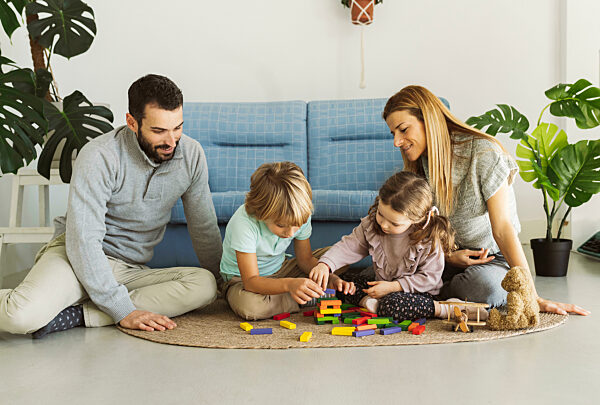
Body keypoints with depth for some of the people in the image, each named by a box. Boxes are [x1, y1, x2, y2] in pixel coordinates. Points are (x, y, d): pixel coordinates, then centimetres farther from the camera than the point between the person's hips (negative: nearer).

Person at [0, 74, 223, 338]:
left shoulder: (191, 155, -4)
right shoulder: (100, 156, -18)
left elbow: (204, 228, 8)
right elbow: (83, 240, -23)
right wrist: (123, 311, -27)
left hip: (132, 270, 6)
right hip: (80, 257, -5)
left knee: (204, 285, -25)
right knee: (23, 316, -35)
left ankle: (79, 315, -23)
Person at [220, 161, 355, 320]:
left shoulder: (300, 217, -18)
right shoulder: (244, 223, -35)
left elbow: (305, 258, -3)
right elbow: (251, 281, -36)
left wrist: (330, 277, -22)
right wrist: (289, 284, -52)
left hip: (280, 270, 5)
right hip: (241, 279, -4)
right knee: (249, 306, -40)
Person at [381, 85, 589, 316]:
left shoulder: (483, 153, -18)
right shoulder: (419, 164, -1)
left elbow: (502, 228, -20)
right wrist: (448, 257, -13)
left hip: (494, 257, -4)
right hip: (447, 256, 4)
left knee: (486, 288, -39)